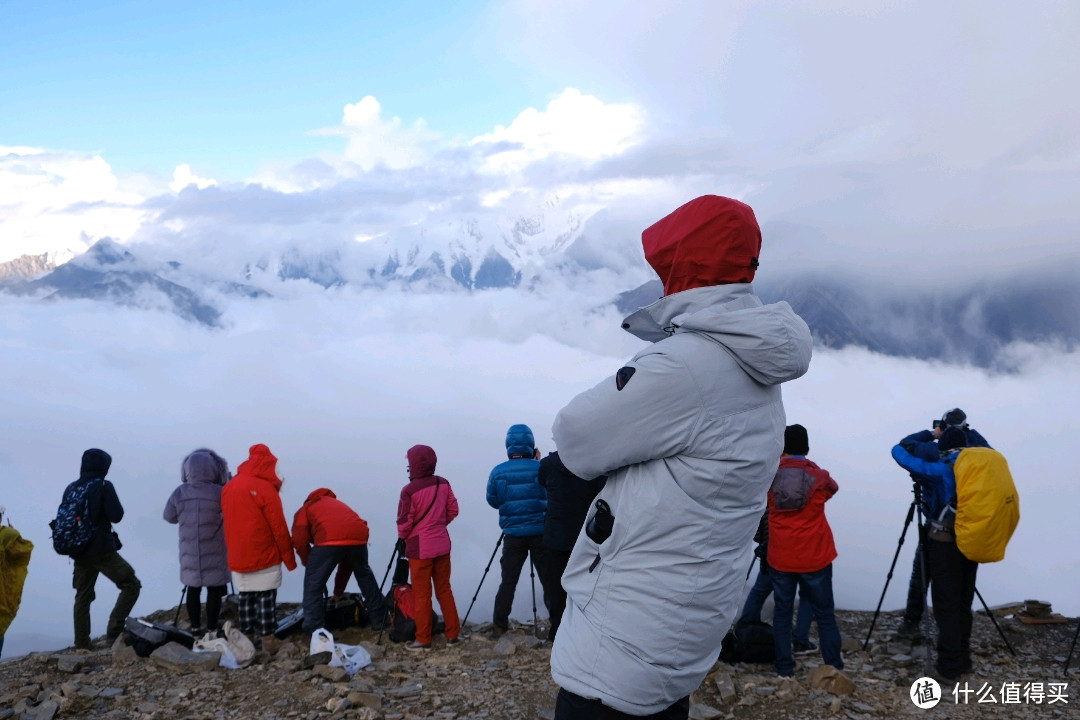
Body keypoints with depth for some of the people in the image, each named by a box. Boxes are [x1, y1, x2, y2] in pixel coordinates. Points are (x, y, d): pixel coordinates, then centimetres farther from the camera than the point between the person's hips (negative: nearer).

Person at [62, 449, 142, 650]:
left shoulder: (71, 489, 8)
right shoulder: (103, 486, -9)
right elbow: (116, 516, -11)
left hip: (78, 551, 7)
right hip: (101, 550, -6)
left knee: (82, 597, 14)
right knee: (131, 585, -1)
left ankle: (81, 645, 14)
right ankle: (114, 631, -12)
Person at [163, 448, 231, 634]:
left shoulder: (180, 493, -6)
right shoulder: (220, 493, -16)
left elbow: (169, 517, 5)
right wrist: (229, 483, 6)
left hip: (190, 552, 3)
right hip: (214, 553, -3)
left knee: (193, 588, 14)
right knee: (214, 589, 6)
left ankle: (195, 628, 20)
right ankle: (211, 629, 8)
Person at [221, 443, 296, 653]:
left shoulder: (228, 488, 7)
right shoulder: (265, 488, -13)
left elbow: (228, 521, 13)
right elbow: (278, 527, -12)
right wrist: (288, 557, -4)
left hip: (237, 556, 6)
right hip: (264, 556, -6)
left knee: (246, 596, 13)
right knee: (265, 597, 0)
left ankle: (248, 636, 18)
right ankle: (267, 639, 0)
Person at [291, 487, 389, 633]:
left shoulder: (304, 509, 30)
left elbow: (300, 540, 6)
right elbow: (348, 559, 42)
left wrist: (308, 564, 22)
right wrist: (338, 591, 47)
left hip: (329, 541, -5)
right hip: (358, 538, 6)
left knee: (313, 586, 9)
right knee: (365, 577, 30)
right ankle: (379, 620, 40)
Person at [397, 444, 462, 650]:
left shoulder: (409, 490, -17)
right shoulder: (443, 484, -1)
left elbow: (404, 520, -12)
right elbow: (453, 510, 5)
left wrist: (402, 538, 6)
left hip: (420, 548, -5)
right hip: (442, 544, 5)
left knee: (421, 594, 4)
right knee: (444, 589, 15)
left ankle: (423, 639, 9)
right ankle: (453, 633, 20)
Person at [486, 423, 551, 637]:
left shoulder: (498, 472, -3)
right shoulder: (541, 468, -7)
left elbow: (493, 501, 7)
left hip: (513, 535, 1)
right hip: (541, 533, -1)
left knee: (508, 580, 10)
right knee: (549, 579, 6)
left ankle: (500, 625, 11)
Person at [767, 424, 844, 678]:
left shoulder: (770, 475, -3)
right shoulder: (819, 476, -7)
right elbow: (832, 488, 15)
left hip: (780, 557, 1)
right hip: (814, 557, -1)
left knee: (782, 611, 10)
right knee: (824, 613, 7)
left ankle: (784, 667, 12)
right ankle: (834, 668, 10)